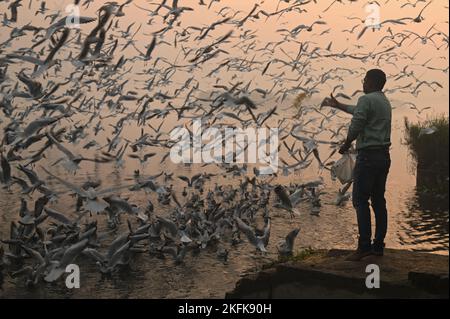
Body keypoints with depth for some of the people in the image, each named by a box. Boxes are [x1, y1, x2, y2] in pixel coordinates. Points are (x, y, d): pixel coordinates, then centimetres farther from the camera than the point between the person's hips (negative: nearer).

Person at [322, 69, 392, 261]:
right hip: (384, 155, 9)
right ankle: (378, 246, 12)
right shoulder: (385, 102, 19)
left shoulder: (366, 100, -10)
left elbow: (356, 126, -17)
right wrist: (337, 105, 46)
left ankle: (364, 246, -14)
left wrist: (346, 145, 1)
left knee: (361, 201, -8)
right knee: (378, 201, 9)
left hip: (368, 155, -9)